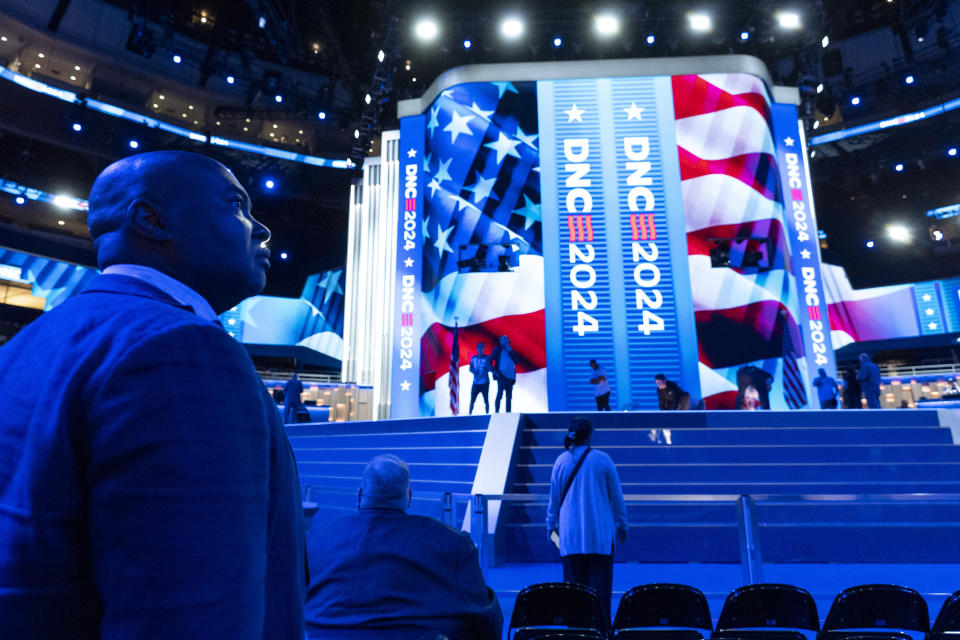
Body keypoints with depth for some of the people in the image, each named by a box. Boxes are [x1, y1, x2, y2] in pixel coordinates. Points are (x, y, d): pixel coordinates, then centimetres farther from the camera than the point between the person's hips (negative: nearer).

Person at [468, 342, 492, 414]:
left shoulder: (487, 358, 2)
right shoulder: (473, 358, 11)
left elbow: (488, 369, -6)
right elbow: (471, 369, 10)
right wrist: (475, 371, -11)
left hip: (484, 383, -2)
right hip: (475, 383, 2)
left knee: (486, 400, -1)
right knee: (472, 399, -2)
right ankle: (469, 414, 4)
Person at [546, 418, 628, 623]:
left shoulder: (561, 461, 1)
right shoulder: (603, 460, -3)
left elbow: (554, 498, 8)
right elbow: (617, 497, 3)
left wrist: (551, 526, 19)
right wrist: (622, 526, 14)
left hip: (570, 533, 1)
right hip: (600, 533, -1)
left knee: (573, 583, 8)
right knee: (600, 584, 5)